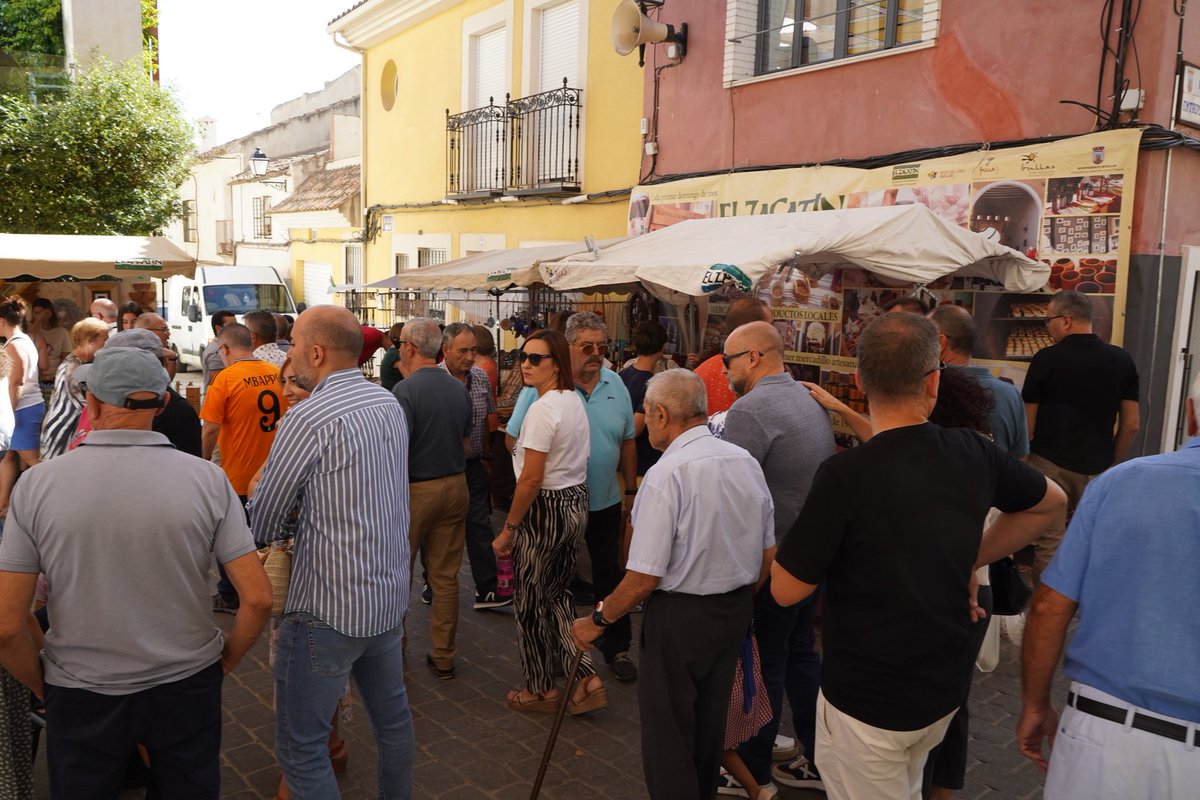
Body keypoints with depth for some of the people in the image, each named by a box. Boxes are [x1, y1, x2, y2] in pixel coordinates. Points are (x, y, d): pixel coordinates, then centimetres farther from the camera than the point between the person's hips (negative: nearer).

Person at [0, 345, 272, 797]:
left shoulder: (37, 484, -13)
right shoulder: (206, 479, -14)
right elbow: (258, 599, -15)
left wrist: (42, 686, 6)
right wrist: (226, 659, 3)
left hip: (81, 695, 0)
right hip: (188, 687, 0)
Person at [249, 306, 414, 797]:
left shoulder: (308, 419, -18)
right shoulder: (390, 404, 4)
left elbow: (262, 521, -10)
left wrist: (257, 534, 11)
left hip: (328, 609, -8)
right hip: (390, 596, 8)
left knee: (301, 747, 5)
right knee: (392, 715, 23)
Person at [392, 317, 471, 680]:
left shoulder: (405, 391, -16)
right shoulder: (459, 389, 5)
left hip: (414, 490, -6)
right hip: (455, 487, 6)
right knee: (445, 577, 12)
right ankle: (443, 657, 20)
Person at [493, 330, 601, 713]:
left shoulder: (543, 409, -21)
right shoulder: (575, 400, 7)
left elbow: (531, 479, -22)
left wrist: (507, 529, -13)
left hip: (546, 510, -9)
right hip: (577, 504, 9)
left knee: (530, 603, 9)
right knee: (557, 596, 20)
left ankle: (541, 689, 25)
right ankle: (585, 679, 17)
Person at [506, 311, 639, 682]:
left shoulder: (615, 384, 2)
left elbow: (627, 442, 10)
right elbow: (515, 438, -8)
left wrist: (632, 490, 11)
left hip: (605, 502, 4)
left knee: (609, 577, 13)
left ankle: (617, 648, 28)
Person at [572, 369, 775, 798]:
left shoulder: (666, 474, -22)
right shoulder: (747, 461, -1)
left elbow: (644, 578, -21)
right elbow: (768, 556, 8)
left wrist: (598, 620, -7)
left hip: (680, 616, -7)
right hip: (736, 611, 8)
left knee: (667, 734, 10)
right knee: (709, 723, 24)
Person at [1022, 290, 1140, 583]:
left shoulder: (1047, 358, -9)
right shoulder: (1122, 360, 2)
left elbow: (1028, 426, -4)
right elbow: (1130, 426, 6)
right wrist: (1110, 463, 18)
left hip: (1050, 463, -4)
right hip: (1097, 468, 4)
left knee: (1049, 545, 3)